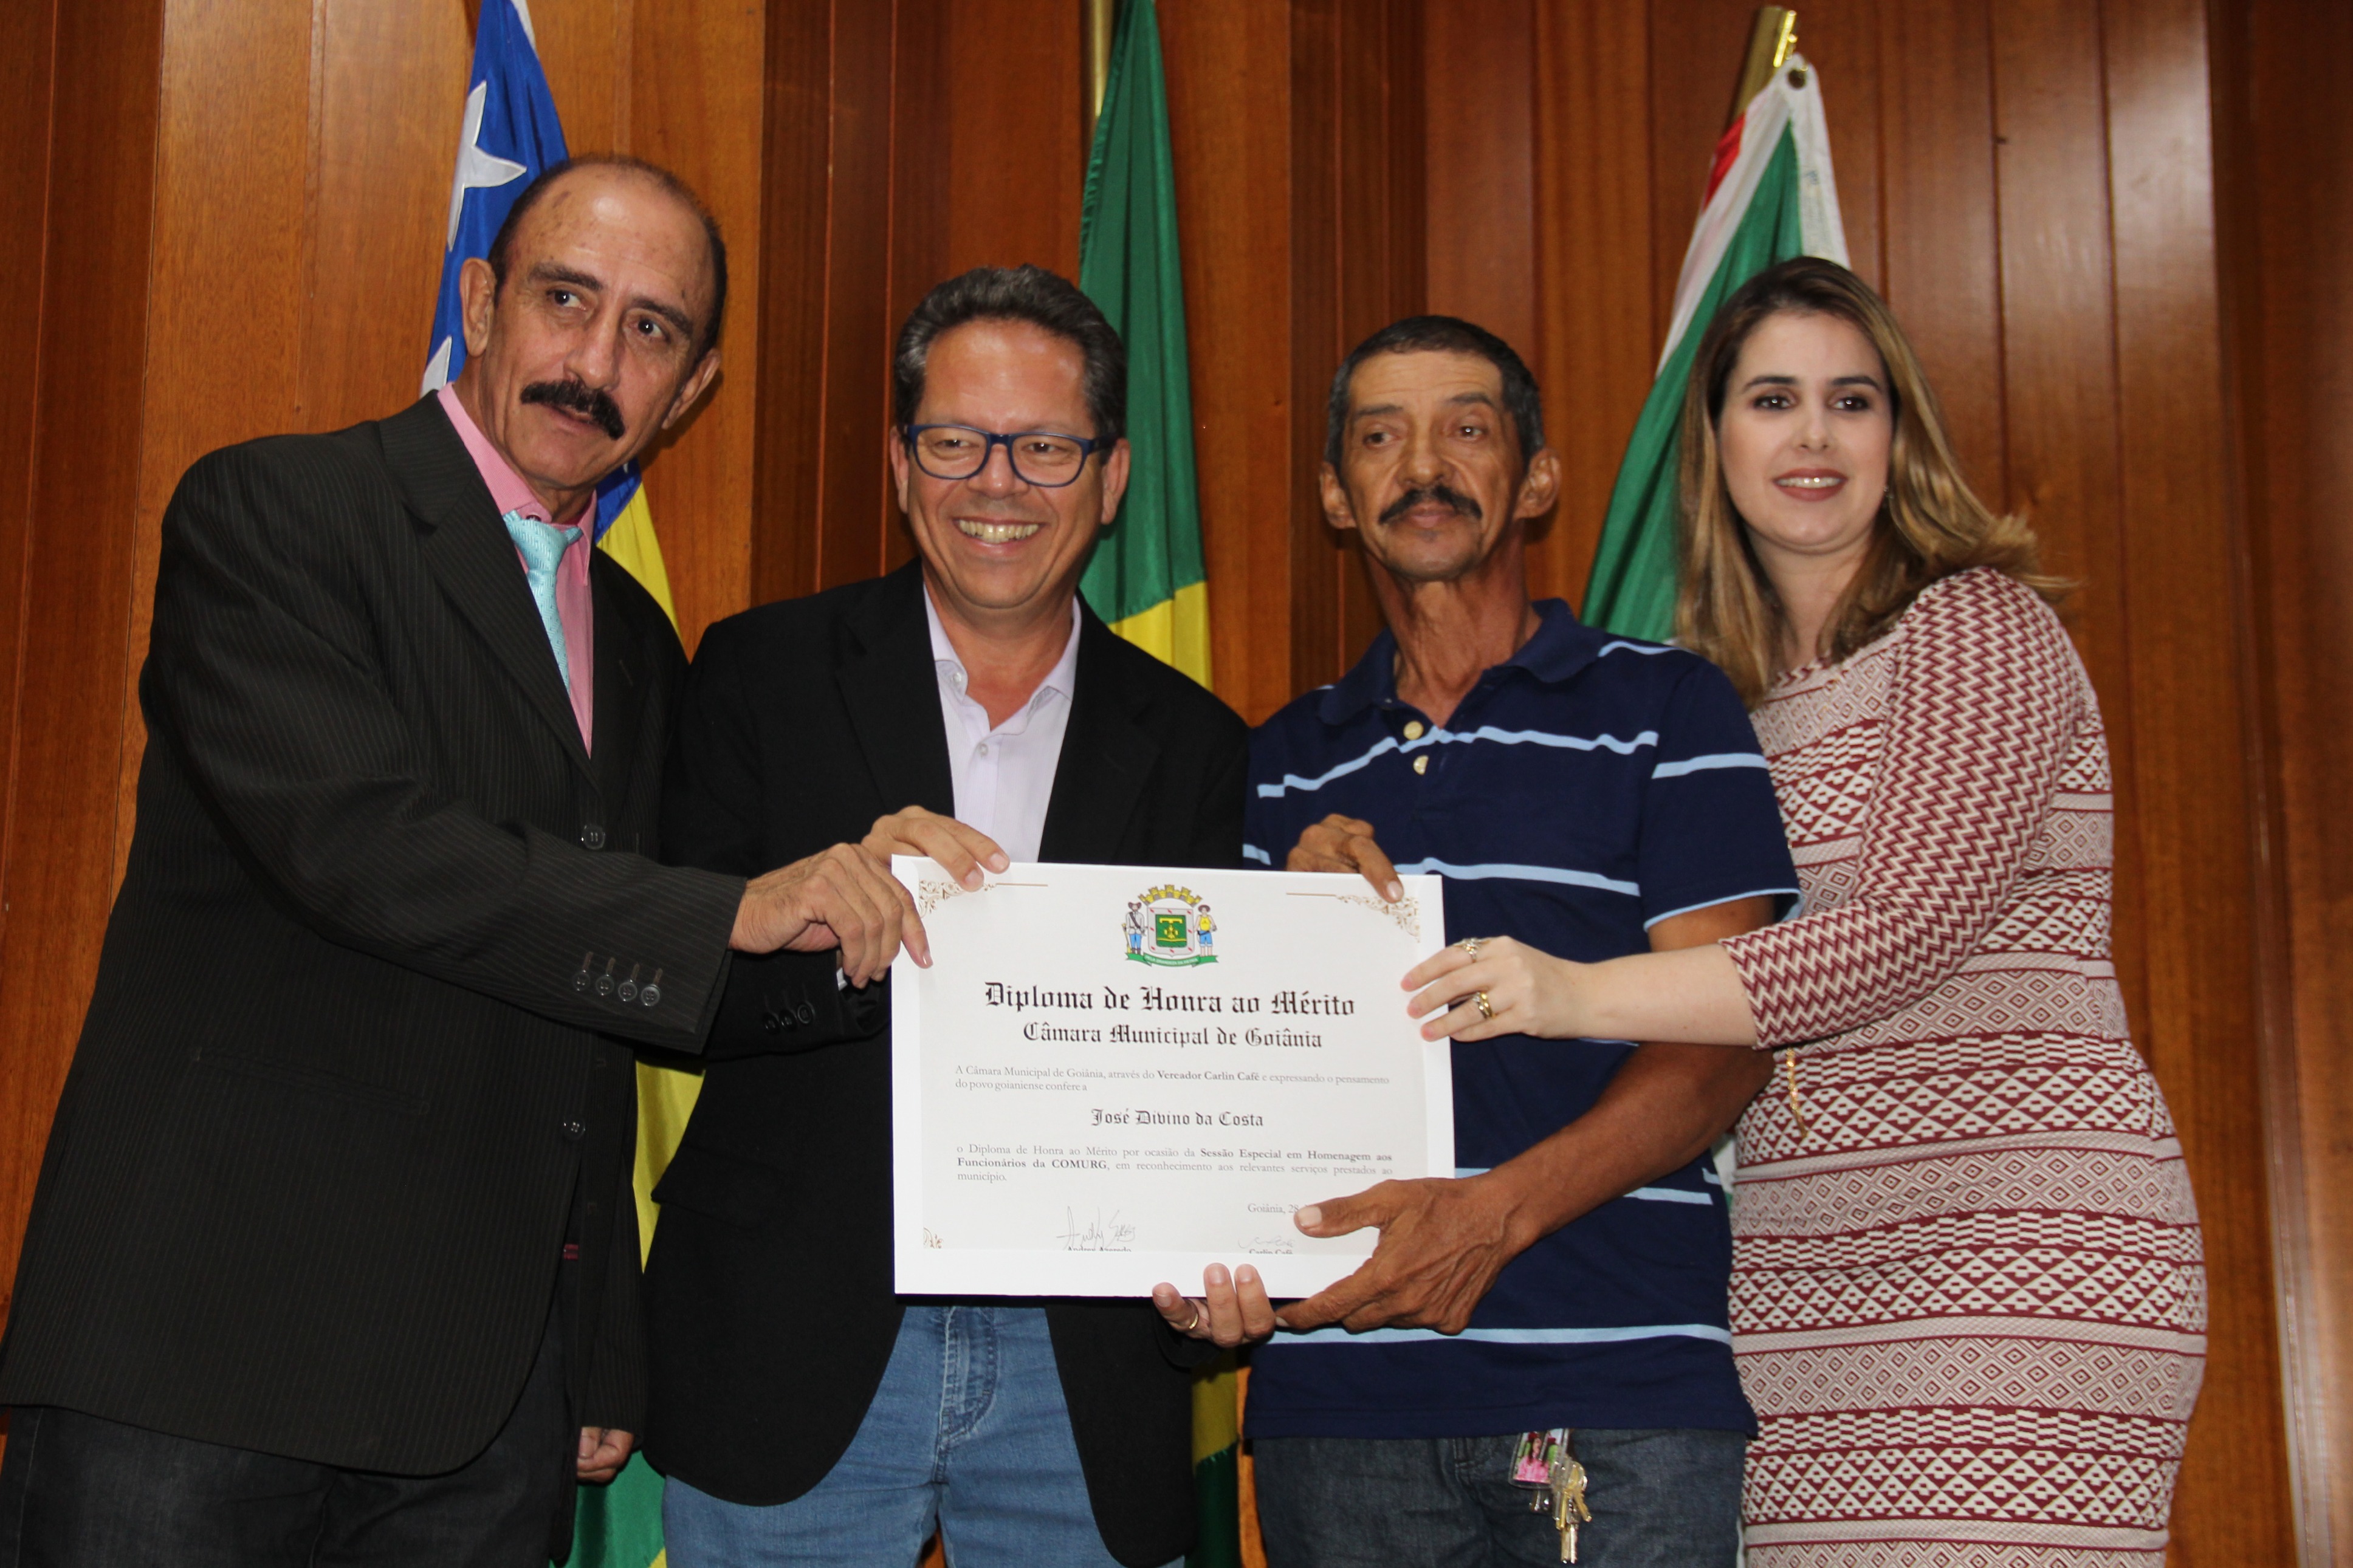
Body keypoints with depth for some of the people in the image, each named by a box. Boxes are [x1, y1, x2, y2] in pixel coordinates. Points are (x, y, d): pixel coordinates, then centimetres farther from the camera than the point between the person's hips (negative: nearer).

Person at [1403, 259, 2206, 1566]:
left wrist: (1585, 994, -20)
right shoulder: (1721, 693, 17)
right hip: (1790, 1268, 5)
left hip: (2019, 1239, -5)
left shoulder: (1981, 626, -2)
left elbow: (1906, 929, -14)